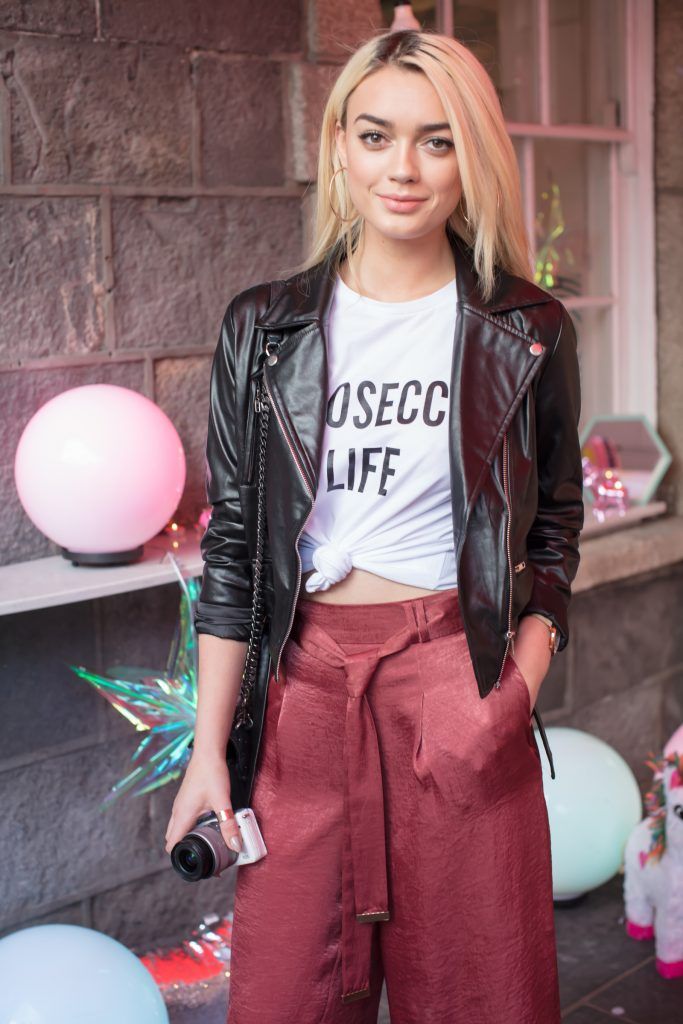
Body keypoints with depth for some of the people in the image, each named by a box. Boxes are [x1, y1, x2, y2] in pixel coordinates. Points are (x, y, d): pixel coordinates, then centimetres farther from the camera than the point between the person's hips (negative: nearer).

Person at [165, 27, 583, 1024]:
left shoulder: (527, 331, 2)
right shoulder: (265, 326, 3)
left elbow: (555, 528, 10)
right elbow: (230, 544, 5)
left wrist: (523, 678, -6)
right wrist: (209, 749, 3)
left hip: (460, 682, -1)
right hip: (308, 686, 1)